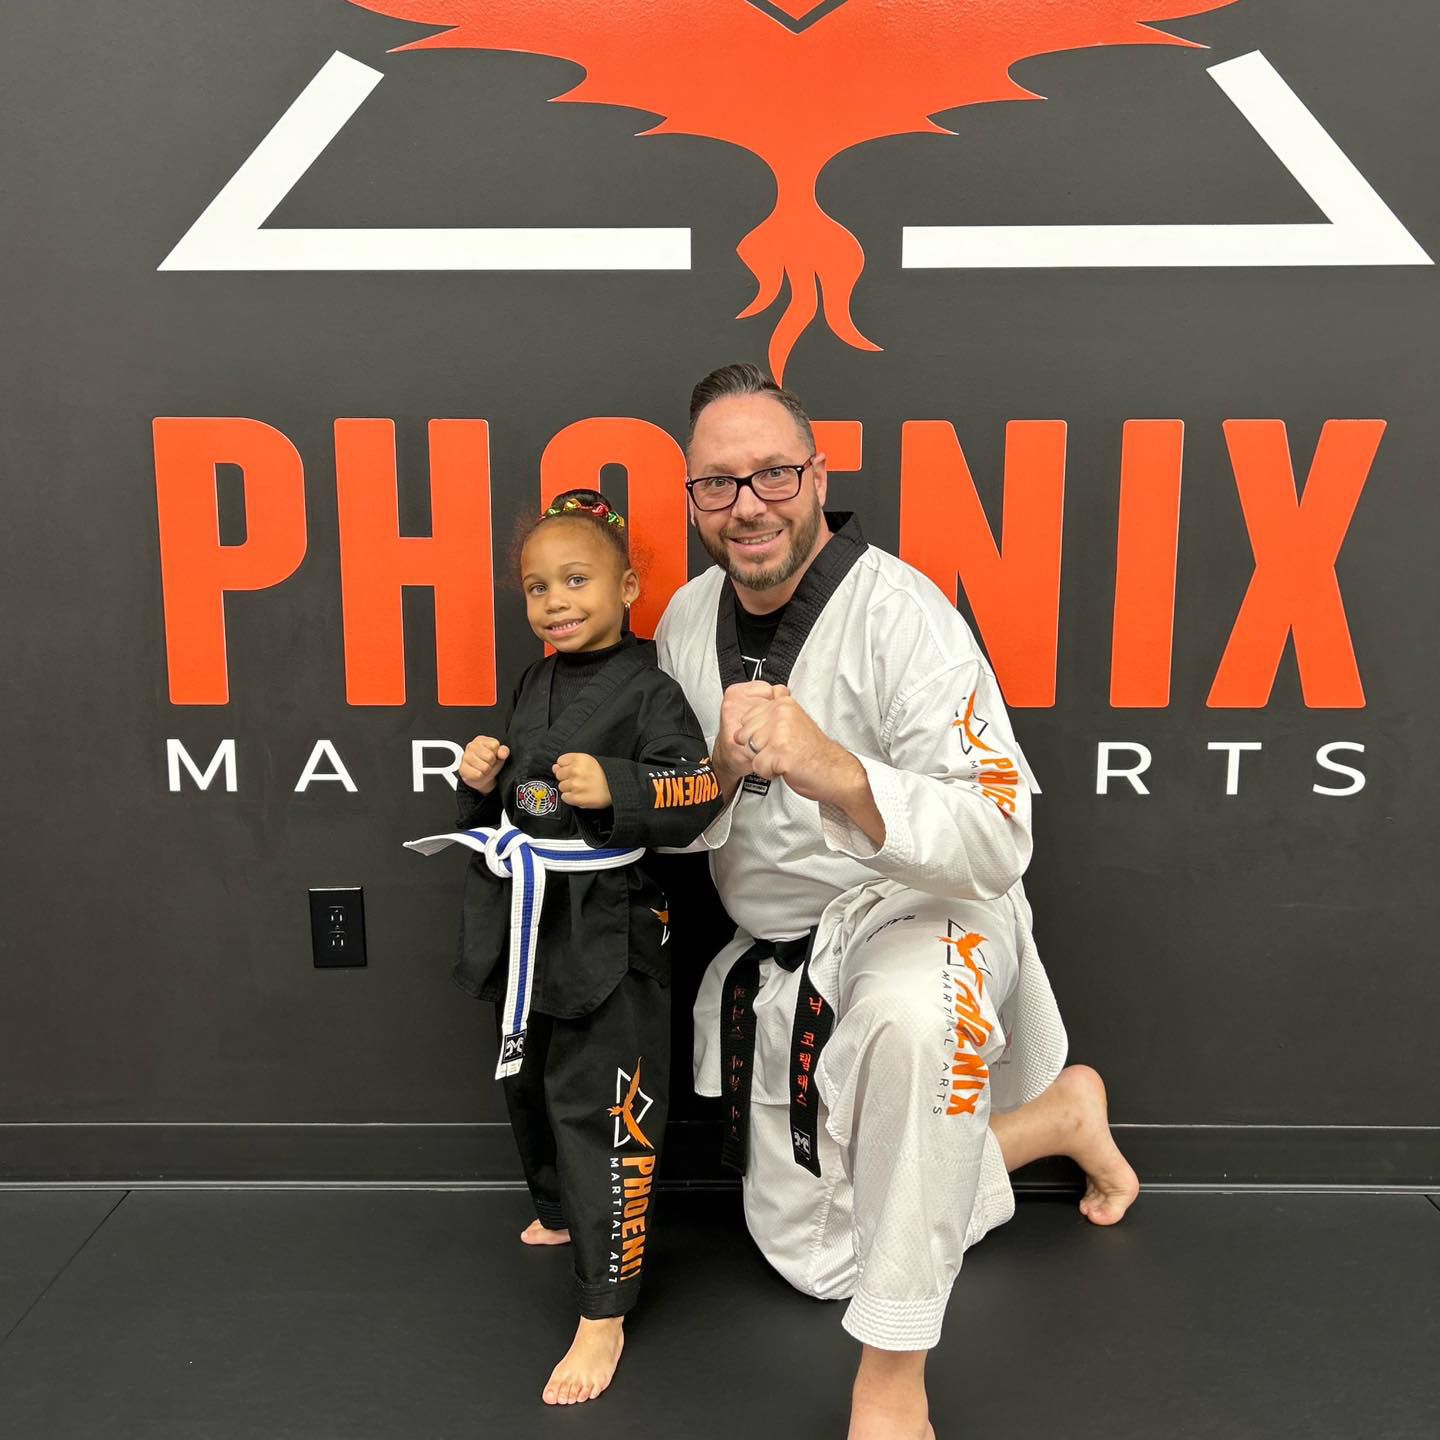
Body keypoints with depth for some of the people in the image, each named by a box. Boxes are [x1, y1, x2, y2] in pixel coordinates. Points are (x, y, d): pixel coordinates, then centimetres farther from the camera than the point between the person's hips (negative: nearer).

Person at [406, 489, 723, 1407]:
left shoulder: (647, 690, -13)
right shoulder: (536, 687, 10)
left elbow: (700, 792, -19)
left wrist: (615, 788, -31)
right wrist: (483, 780, -3)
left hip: (608, 933, -8)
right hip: (528, 920, 8)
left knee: (601, 1107, -3)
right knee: (532, 1084, 24)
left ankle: (604, 1314, 10)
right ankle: (565, 1211, 52)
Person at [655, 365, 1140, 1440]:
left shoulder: (899, 613, -23)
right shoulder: (687, 620, -3)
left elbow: (997, 846, -30)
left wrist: (834, 773, -46)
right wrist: (721, 773, -18)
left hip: (920, 911, -6)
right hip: (775, 959, 7)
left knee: (909, 1015, -45)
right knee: (813, 1253, 16)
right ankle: (1057, 1118, 35)